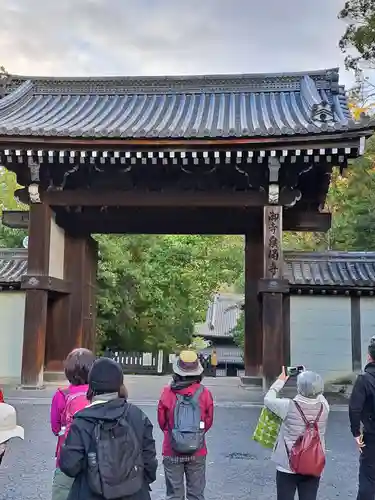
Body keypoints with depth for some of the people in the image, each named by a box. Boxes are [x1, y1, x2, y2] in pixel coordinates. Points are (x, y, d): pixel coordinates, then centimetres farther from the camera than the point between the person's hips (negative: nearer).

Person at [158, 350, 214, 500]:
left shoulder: (167, 393, -12)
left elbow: (162, 422, -1)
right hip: (197, 452, 1)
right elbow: (208, 422, 1)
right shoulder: (205, 393, -11)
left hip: (172, 451, 0)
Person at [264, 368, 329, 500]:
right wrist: (310, 380, 20)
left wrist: (280, 381, 10)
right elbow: (319, 396, 15)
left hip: (288, 467, -3)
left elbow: (268, 399, 0)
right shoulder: (324, 407, -10)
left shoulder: (289, 407, -19)